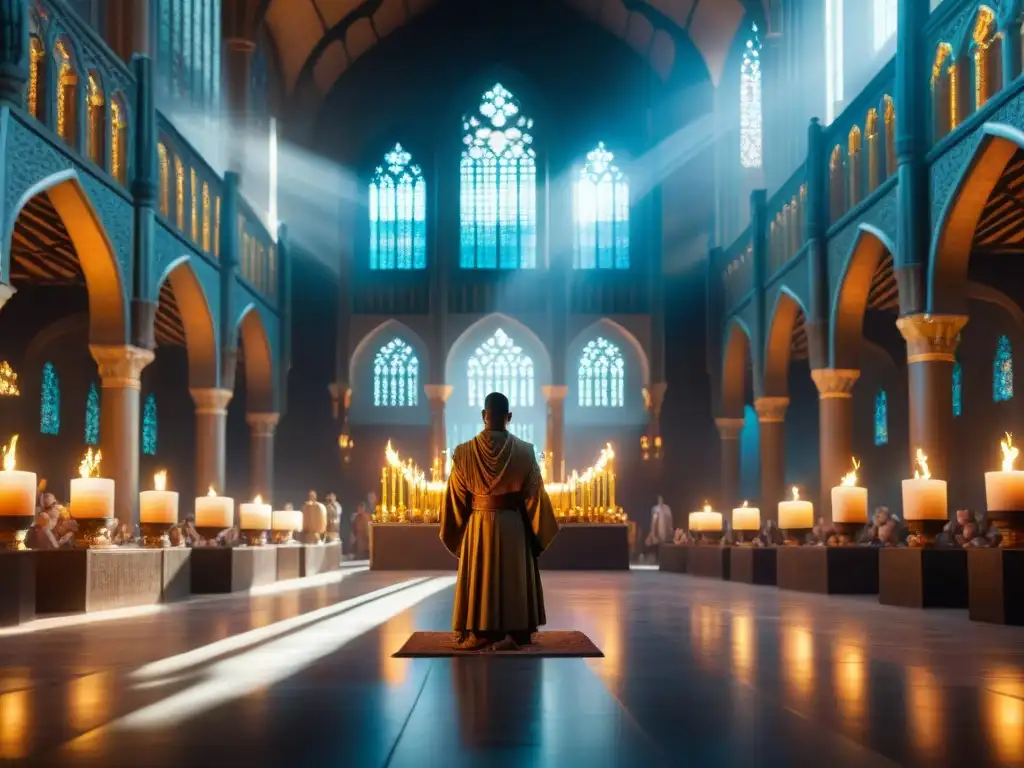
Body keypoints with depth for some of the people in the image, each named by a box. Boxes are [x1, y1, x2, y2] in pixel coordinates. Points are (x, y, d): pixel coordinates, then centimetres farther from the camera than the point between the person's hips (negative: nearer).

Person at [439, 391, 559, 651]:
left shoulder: (465, 452, -7)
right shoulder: (524, 451, -8)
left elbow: (456, 497, 0)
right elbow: (534, 495, -4)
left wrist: (456, 532, 13)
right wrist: (538, 533, 7)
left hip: (478, 525, 0)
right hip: (514, 526, 0)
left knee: (479, 579, 9)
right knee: (513, 579, 10)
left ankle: (478, 635, 12)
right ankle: (514, 634, 12)